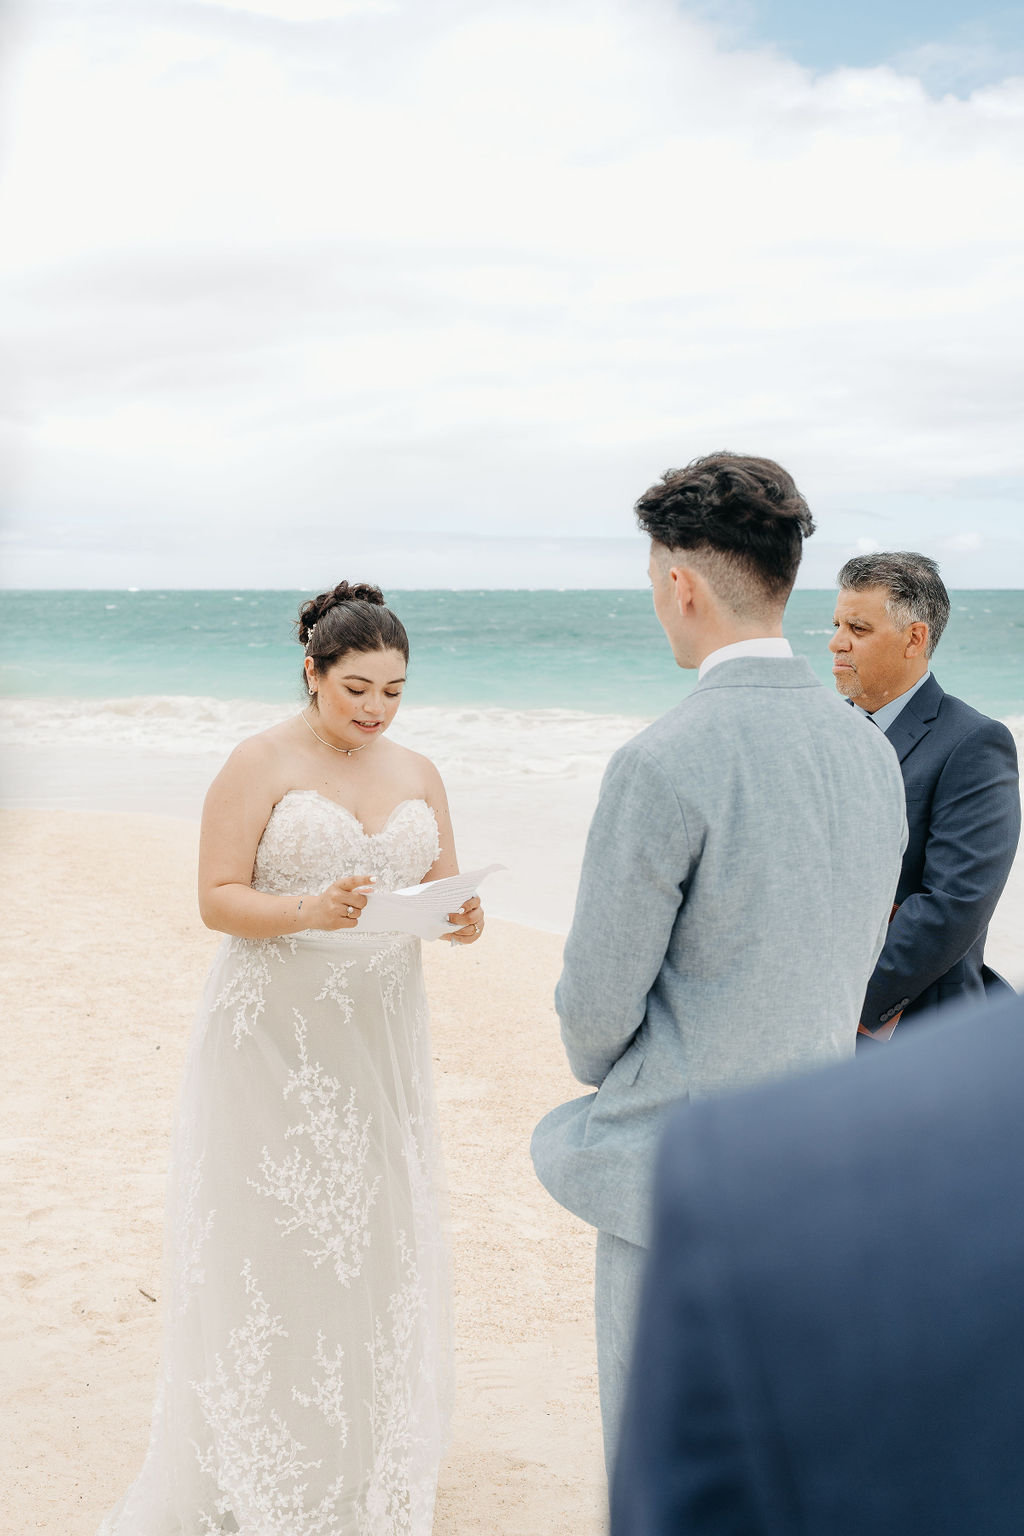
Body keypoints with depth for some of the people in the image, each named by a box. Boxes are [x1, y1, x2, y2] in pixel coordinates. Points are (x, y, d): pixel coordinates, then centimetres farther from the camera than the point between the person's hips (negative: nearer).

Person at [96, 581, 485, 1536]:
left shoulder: (418, 776, 9)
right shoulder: (260, 764, -6)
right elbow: (217, 899, -9)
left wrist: (463, 918, -12)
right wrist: (308, 910, -26)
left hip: (378, 1039, 5)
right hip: (275, 1042, -5)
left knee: (377, 1239, 9)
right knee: (269, 1249, -1)